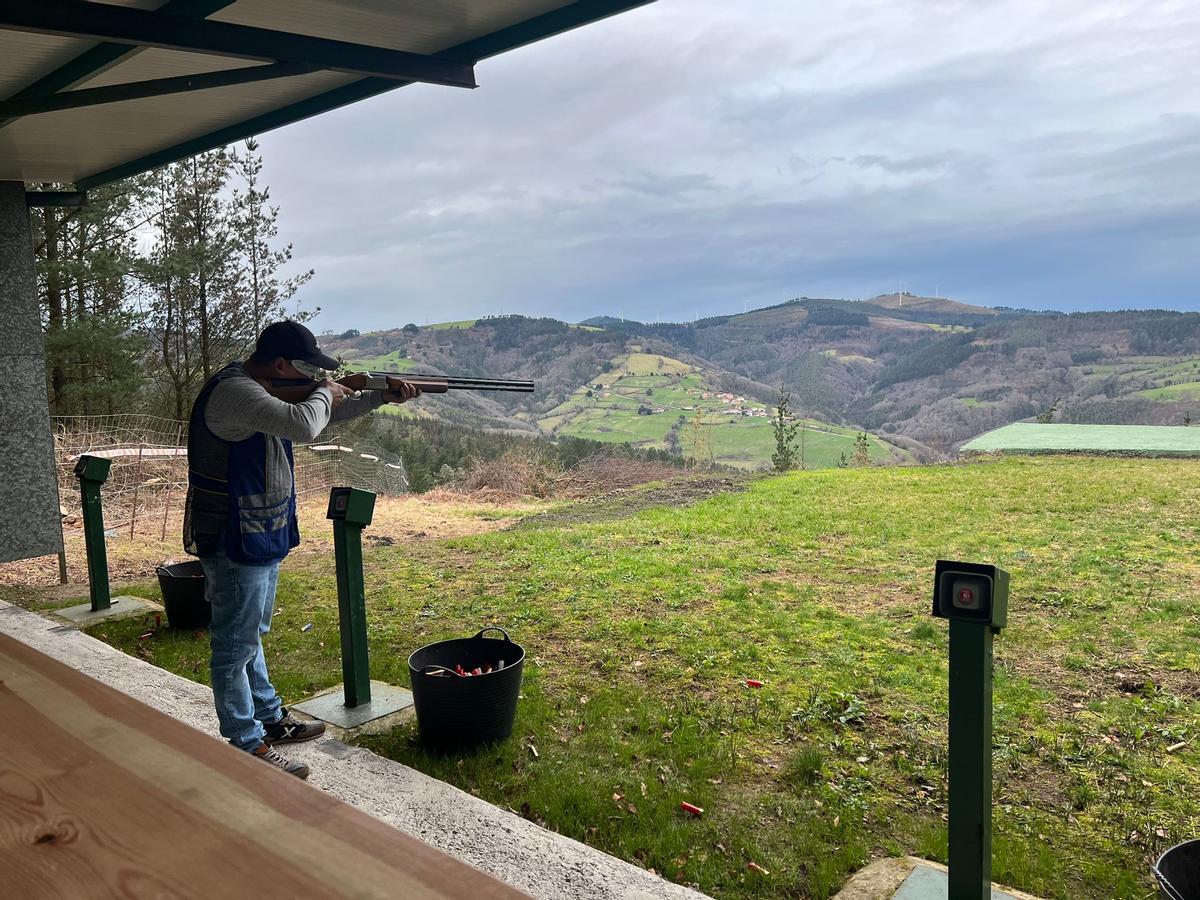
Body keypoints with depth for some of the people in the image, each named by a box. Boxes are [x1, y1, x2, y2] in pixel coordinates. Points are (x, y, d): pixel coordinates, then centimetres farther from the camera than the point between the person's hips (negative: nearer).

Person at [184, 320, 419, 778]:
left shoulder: (265, 389, 9)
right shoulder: (235, 391, -23)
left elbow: (325, 413, 20)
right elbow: (305, 424, -36)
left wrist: (382, 396, 10)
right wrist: (325, 392, -15)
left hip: (260, 541, 10)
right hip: (235, 546, -10)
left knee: (251, 636, 22)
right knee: (236, 647, 2)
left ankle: (270, 718, 37)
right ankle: (248, 746, 12)